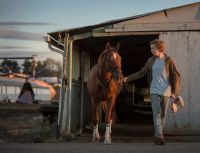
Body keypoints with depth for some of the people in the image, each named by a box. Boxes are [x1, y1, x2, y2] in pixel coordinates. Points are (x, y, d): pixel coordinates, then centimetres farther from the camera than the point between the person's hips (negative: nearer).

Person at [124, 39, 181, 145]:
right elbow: (141, 73, 13)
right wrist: (128, 78, 7)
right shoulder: (151, 61, 5)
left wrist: (175, 92, -10)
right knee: (156, 114, -11)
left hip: (166, 92, -1)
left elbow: (176, 76, -3)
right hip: (155, 91, 1)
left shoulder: (168, 60, -4)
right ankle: (159, 136, -18)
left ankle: (158, 136, 19)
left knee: (163, 115, 7)